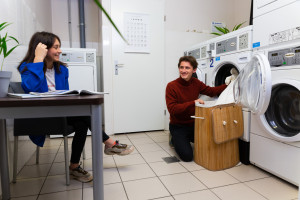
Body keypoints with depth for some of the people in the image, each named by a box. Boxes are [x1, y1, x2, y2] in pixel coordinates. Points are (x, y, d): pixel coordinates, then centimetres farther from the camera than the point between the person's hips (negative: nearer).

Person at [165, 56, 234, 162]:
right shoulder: (171, 86, -18)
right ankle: (175, 140, 15)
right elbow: (172, 109, -25)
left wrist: (227, 84, -2)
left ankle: (188, 138, 21)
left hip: (193, 124, 6)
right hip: (178, 126, -5)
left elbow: (211, 91, 10)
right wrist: (193, 102, -31)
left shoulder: (196, 83, 0)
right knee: (187, 156, -16)